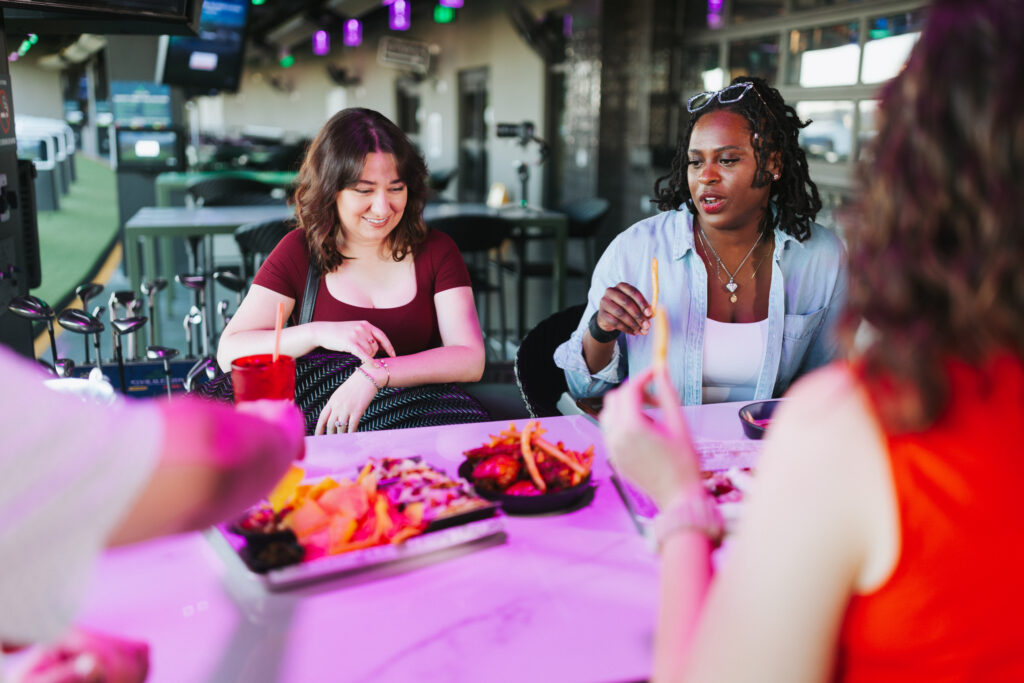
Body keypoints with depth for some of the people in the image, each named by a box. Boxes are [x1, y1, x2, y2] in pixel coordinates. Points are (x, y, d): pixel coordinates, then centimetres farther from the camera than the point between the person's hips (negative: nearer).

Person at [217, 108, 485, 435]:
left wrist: (375, 374, -21)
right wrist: (319, 334, -18)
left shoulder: (436, 250, 4)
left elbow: (471, 360, -8)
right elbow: (229, 352, -2)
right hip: (319, 426, 1)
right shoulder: (300, 251, 4)